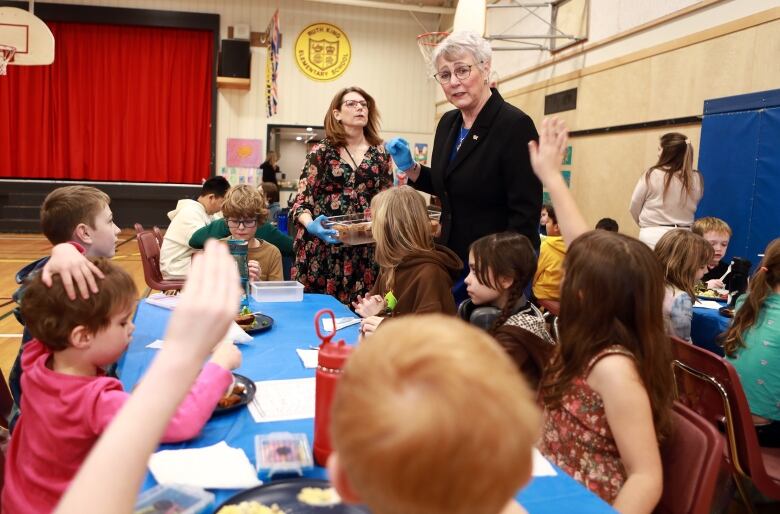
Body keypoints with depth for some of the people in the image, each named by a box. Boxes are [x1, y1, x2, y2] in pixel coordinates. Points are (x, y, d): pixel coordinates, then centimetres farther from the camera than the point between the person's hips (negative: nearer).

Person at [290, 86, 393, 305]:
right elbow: (302, 200, 0)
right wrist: (311, 225, -19)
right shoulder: (321, 152, 3)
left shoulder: (380, 154, 10)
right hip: (323, 245, -1)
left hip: (365, 249, 2)